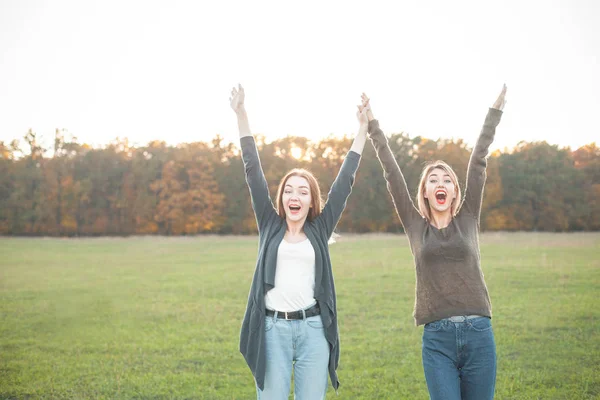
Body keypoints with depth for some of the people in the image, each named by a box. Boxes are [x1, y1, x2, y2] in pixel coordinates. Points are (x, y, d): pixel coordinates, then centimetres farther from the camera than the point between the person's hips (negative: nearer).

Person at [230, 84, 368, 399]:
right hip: (272, 329, 0)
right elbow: (253, 172, 6)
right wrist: (241, 116, 4)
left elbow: (345, 180, 10)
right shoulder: (270, 225, 8)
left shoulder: (320, 229, 9)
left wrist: (363, 129, 11)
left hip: (312, 330, 1)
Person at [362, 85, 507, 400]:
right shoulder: (415, 226, 7)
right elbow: (391, 172, 6)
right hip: (437, 338, -1)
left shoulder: (468, 220, 9)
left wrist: (495, 111, 6)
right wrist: (372, 123, 7)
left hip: (478, 333, 1)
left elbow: (478, 162, 7)